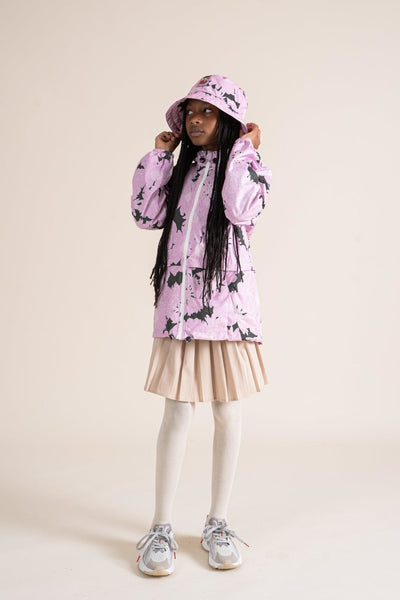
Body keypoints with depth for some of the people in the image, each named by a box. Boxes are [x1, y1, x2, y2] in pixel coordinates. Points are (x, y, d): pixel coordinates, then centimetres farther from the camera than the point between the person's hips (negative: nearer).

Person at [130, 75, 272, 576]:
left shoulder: (250, 167, 6)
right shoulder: (181, 170, 16)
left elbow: (241, 210, -16)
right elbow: (146, 215, 4)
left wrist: (243, 150, -6)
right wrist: (158, 155, 7)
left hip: (228, 302, -2)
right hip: (178, 303, 2)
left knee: (227, 412, 6)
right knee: (177, 413, 1)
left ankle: (218, 523, 20)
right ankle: (161, 527, 12)